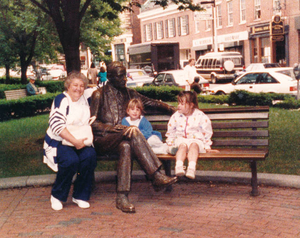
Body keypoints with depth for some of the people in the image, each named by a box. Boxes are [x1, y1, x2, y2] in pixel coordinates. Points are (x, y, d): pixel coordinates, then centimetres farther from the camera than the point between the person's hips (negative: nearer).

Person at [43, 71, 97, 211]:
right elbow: (56, 124, -19)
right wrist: (75, 141, -25)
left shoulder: (85, 99, 11)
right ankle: (57, 196, -9)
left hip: (80, 141, 5)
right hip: (58, 142, -5)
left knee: (90, 156, -25)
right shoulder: (61, 99, -7)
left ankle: (80, 196, -9)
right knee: (71, 160, -32)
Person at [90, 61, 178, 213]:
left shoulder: (128, 93, 18)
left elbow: (149, 103, 25)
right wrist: (117, 129, -20)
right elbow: (93, 123, -6)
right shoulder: (99, 95, 1)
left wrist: (172, 109, 18)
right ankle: (156, 177, -40)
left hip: (121, 139, 4)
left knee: (126, 147, -35)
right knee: (133, 132, -33)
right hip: (102, 141, -4)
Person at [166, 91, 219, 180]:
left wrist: (207, 147, 7)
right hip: (180, 139, 2)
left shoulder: (200, 116, 4)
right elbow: (170, 132, 20)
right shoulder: (176, 116, 11)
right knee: (182, 145, -34)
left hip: (196, 139, -1)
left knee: (194, 145, -37)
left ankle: (191, 167, -57)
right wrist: (170, 144, 13)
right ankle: (178, 166, -56)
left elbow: (207, 133, 9)